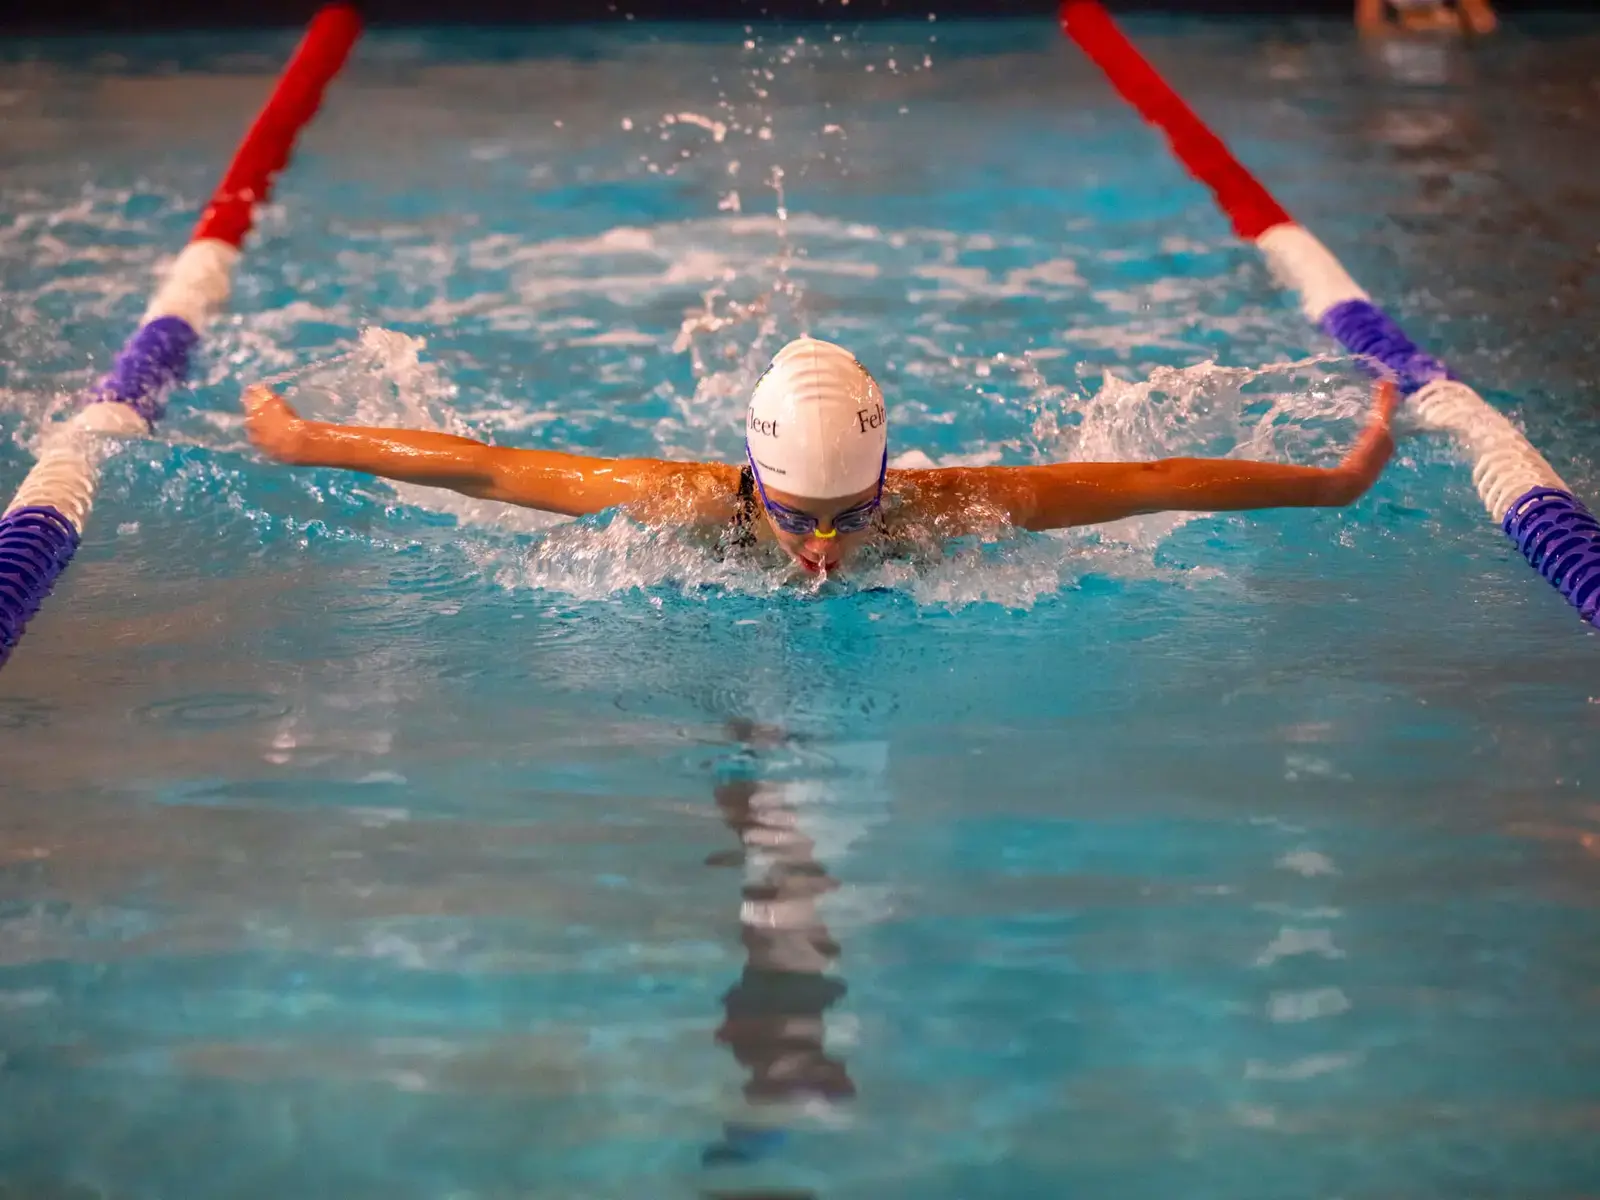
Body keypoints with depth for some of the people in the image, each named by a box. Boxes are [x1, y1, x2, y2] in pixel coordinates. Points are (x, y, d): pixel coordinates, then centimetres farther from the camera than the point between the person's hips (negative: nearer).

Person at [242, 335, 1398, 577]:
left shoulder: (933, 505, -43)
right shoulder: (694, 502, -44)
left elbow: (1147, 482, -36)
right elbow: (481, 467, -34)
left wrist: (1343, 478, -30)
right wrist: (303, 442, -26)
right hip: (710, 583, 1)